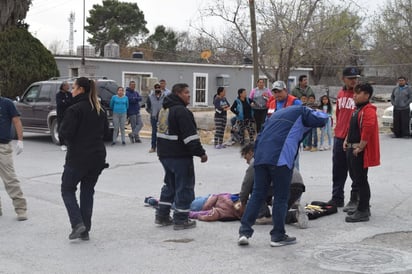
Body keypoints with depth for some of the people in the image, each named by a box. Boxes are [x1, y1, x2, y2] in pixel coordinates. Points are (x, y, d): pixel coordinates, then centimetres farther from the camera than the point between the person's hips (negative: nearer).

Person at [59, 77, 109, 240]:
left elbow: (65, 133, -17)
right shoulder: (100, 110, 8)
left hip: (78, 157, -6)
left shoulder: (74, 109, -14)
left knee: (67, 189, 9)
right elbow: (105, 130, 16)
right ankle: (85, 230, 14)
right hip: (98, 157, 6)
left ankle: (77, 224, -7)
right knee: (87, 191, 14)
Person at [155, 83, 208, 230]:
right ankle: (181, 220, 3)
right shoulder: (181, 111, -18)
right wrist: (201, 152, -18)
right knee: (184, 187, 0)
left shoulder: (164, 109, 14)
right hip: (180, 157, -10)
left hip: (165, 154, 10)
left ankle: (162, 216, 23)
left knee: (169, 185, 20)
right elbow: (190, 135, -23)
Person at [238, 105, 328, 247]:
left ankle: (244, 231, 6)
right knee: (281, 198, 4)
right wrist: (313, 113, 27)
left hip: (261, 158, 6)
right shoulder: (301, 112, 14)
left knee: (257, 194, 10)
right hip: (281, 160, -6)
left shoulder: (276, 114, 32)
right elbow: (322, 119, 5)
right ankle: (278, 236, 8)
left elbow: (260, 136, 26)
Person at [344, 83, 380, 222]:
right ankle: (363, 206, 27)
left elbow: (367, 131, -26)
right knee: (356, 178, 16)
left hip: (360, 151, -10)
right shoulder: (357, 109, 17)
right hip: (351, 149, 10)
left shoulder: (368, 110, -15)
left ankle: (363, 212, -2)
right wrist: (347, 140, 14)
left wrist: (360, 148, -23)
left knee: (361, 180, -7)